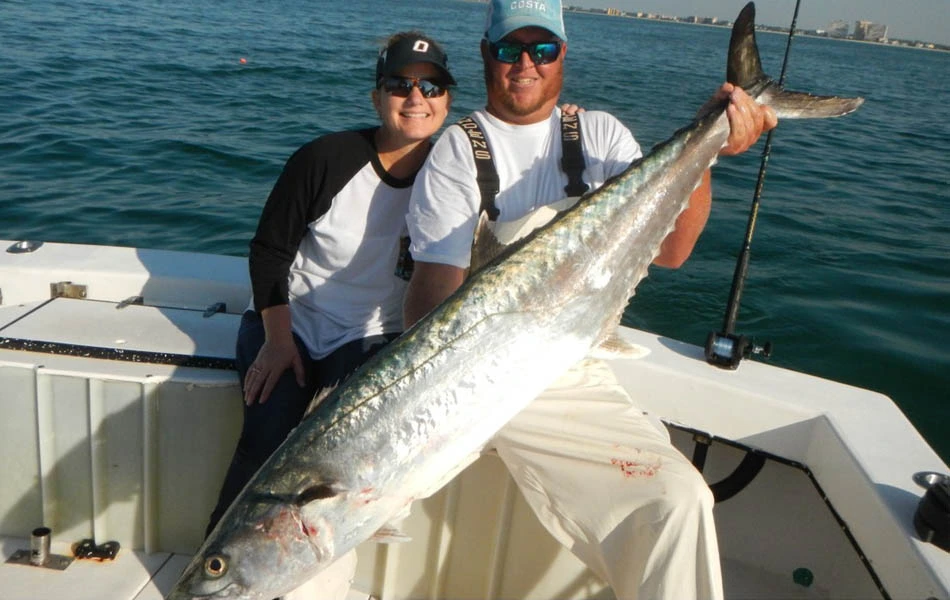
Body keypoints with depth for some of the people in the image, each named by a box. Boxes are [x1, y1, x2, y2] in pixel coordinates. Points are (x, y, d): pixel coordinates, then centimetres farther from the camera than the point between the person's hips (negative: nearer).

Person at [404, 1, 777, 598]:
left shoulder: (602, 135, 10)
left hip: (574, 379, 2)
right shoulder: (457, 150, 1)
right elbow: (436, 281, -10)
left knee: (680, 498, -16)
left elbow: (669, 249, -1)